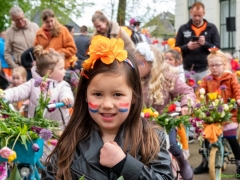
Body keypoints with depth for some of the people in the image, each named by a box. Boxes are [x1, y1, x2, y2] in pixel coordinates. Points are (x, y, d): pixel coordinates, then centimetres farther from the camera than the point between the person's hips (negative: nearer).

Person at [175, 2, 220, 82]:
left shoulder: (212, 28, 6)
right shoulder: (183, 29, 8)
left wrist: (205, 44, -17)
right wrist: (187, 47, -14)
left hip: (205, 70, -1)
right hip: (187, 70, 1)